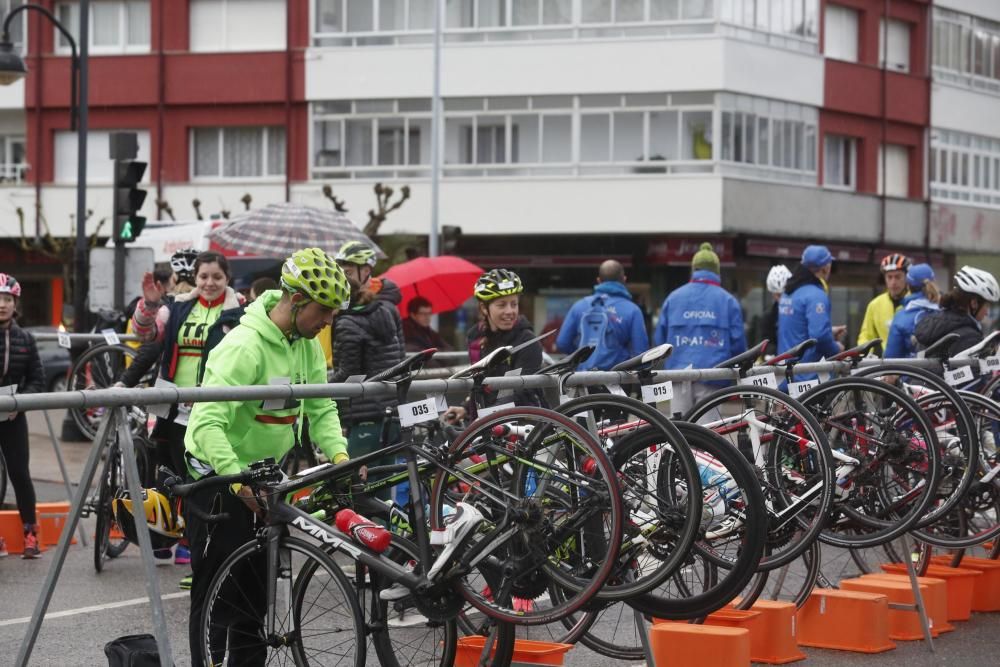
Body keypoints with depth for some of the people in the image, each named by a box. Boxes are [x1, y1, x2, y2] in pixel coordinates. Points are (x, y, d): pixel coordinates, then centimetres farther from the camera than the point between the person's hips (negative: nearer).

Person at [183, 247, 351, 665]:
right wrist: (239, 482, -43)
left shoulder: (306, 345, 0)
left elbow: (321, 408, 5)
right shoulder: (245, 346, -27)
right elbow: (207, 424, -33)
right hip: (218, 478, -8)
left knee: (257, 591, 15)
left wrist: (339, 455, -14)